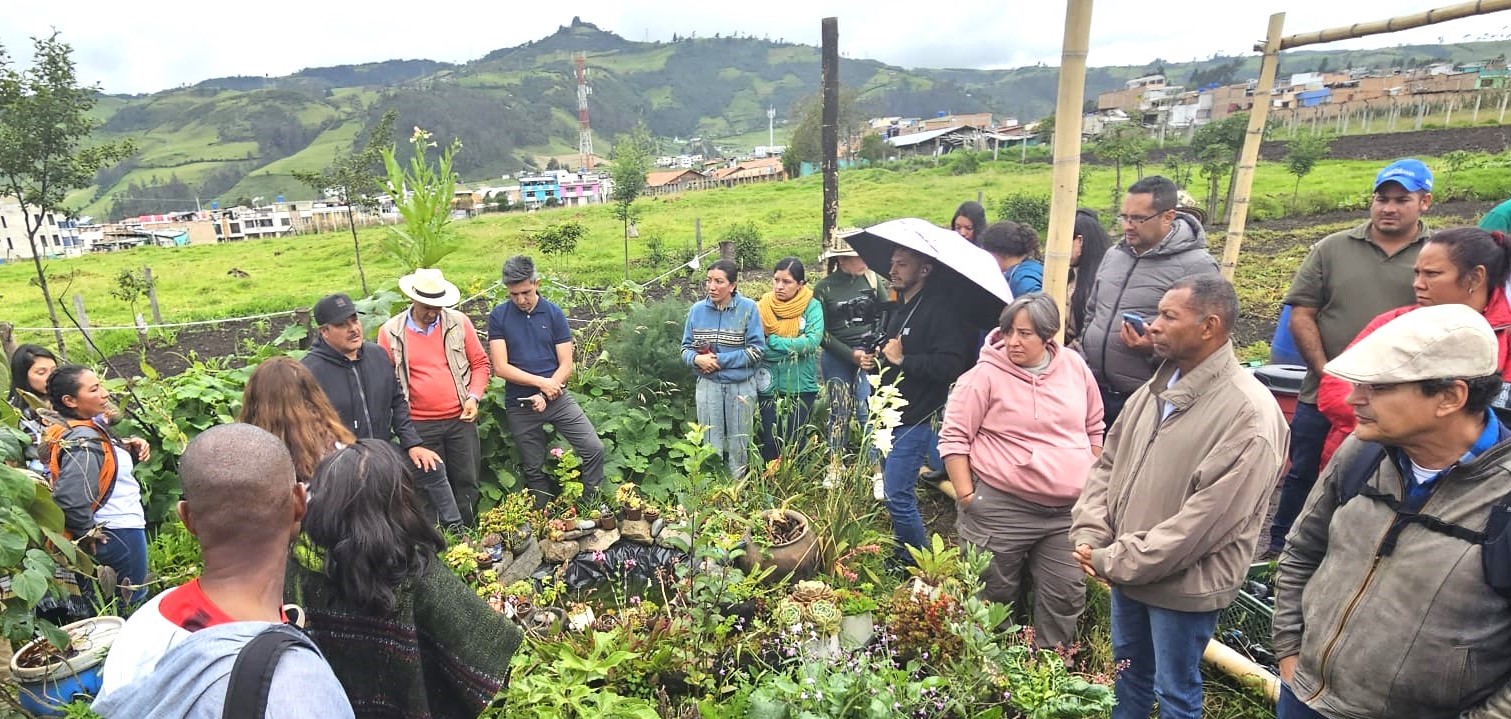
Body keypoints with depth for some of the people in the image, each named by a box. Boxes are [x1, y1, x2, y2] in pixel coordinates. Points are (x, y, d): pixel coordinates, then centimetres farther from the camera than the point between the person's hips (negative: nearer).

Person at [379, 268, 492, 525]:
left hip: (461, 419, 1)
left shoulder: (459, 322, 0)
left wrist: (474, 397, -7)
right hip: (420, 425, -1)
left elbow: (480, 363, 7)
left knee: (466, 483, 9)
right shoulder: (390, 332, -2)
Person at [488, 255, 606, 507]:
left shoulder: (554, 313, -1)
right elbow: (500, 368, -9)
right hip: (519, 405, 0)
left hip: (557, 399, 0)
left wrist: (544, 395, -15)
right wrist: (542, 382, -14)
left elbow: (566, 365, -3)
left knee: (594, 448, -10)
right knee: (534, 470, 11)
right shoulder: (498, 316, -3)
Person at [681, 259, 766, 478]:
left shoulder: (748, 308, -9)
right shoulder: (697, 309, -1)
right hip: (708, 385, 2)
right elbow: (686, 348, 7)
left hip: (741, 386, -2)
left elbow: (757, 350, -11)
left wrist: (720, 360, -17)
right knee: (711, 444, 11)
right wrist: (696, 358, -17)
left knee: (738, 445, 12)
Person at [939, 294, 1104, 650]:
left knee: (1067, 594, 12)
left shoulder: (1075, 367, 5)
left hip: (1069, 510, 5)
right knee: (996, 594, 8)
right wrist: (966, 496, -12)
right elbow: (953, 437, -9)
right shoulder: (986, 374, -10)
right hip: (1001, 508, -4)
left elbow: (1094, 431, 16)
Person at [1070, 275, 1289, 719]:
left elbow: (1205, 519, -25)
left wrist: (1115, 561, -19)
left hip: (1185, 583, -6)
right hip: (1126, 570, 7)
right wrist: (1089, 536, -6)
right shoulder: (1157, 388, 2)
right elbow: (1108, 464, 7)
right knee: (1128, 672, 25)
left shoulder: (1250, 414, -21)